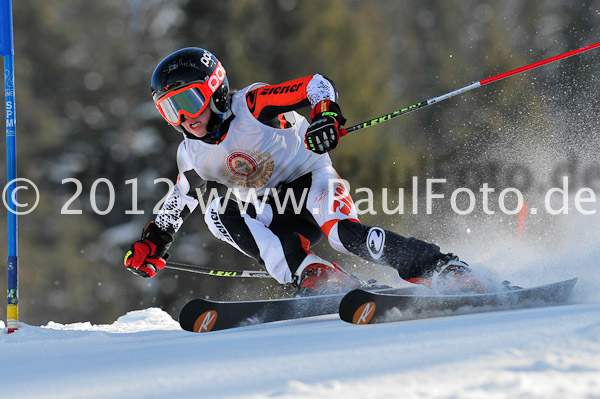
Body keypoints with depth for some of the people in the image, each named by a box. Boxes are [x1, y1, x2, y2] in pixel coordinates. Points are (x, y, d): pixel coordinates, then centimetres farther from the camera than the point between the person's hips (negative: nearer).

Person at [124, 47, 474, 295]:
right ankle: (311, 275, -31)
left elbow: (317, 84, -19)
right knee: (220, 213, -24)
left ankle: (442, 267, -26)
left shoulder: (252, 105, -16)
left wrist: (326, 116, -40)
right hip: (272, 216, 5)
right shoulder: (192, 155, 1)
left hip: (313, 180, -5)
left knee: (347, 236, -35)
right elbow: (182, 199, 20)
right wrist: (154, 241, 10)